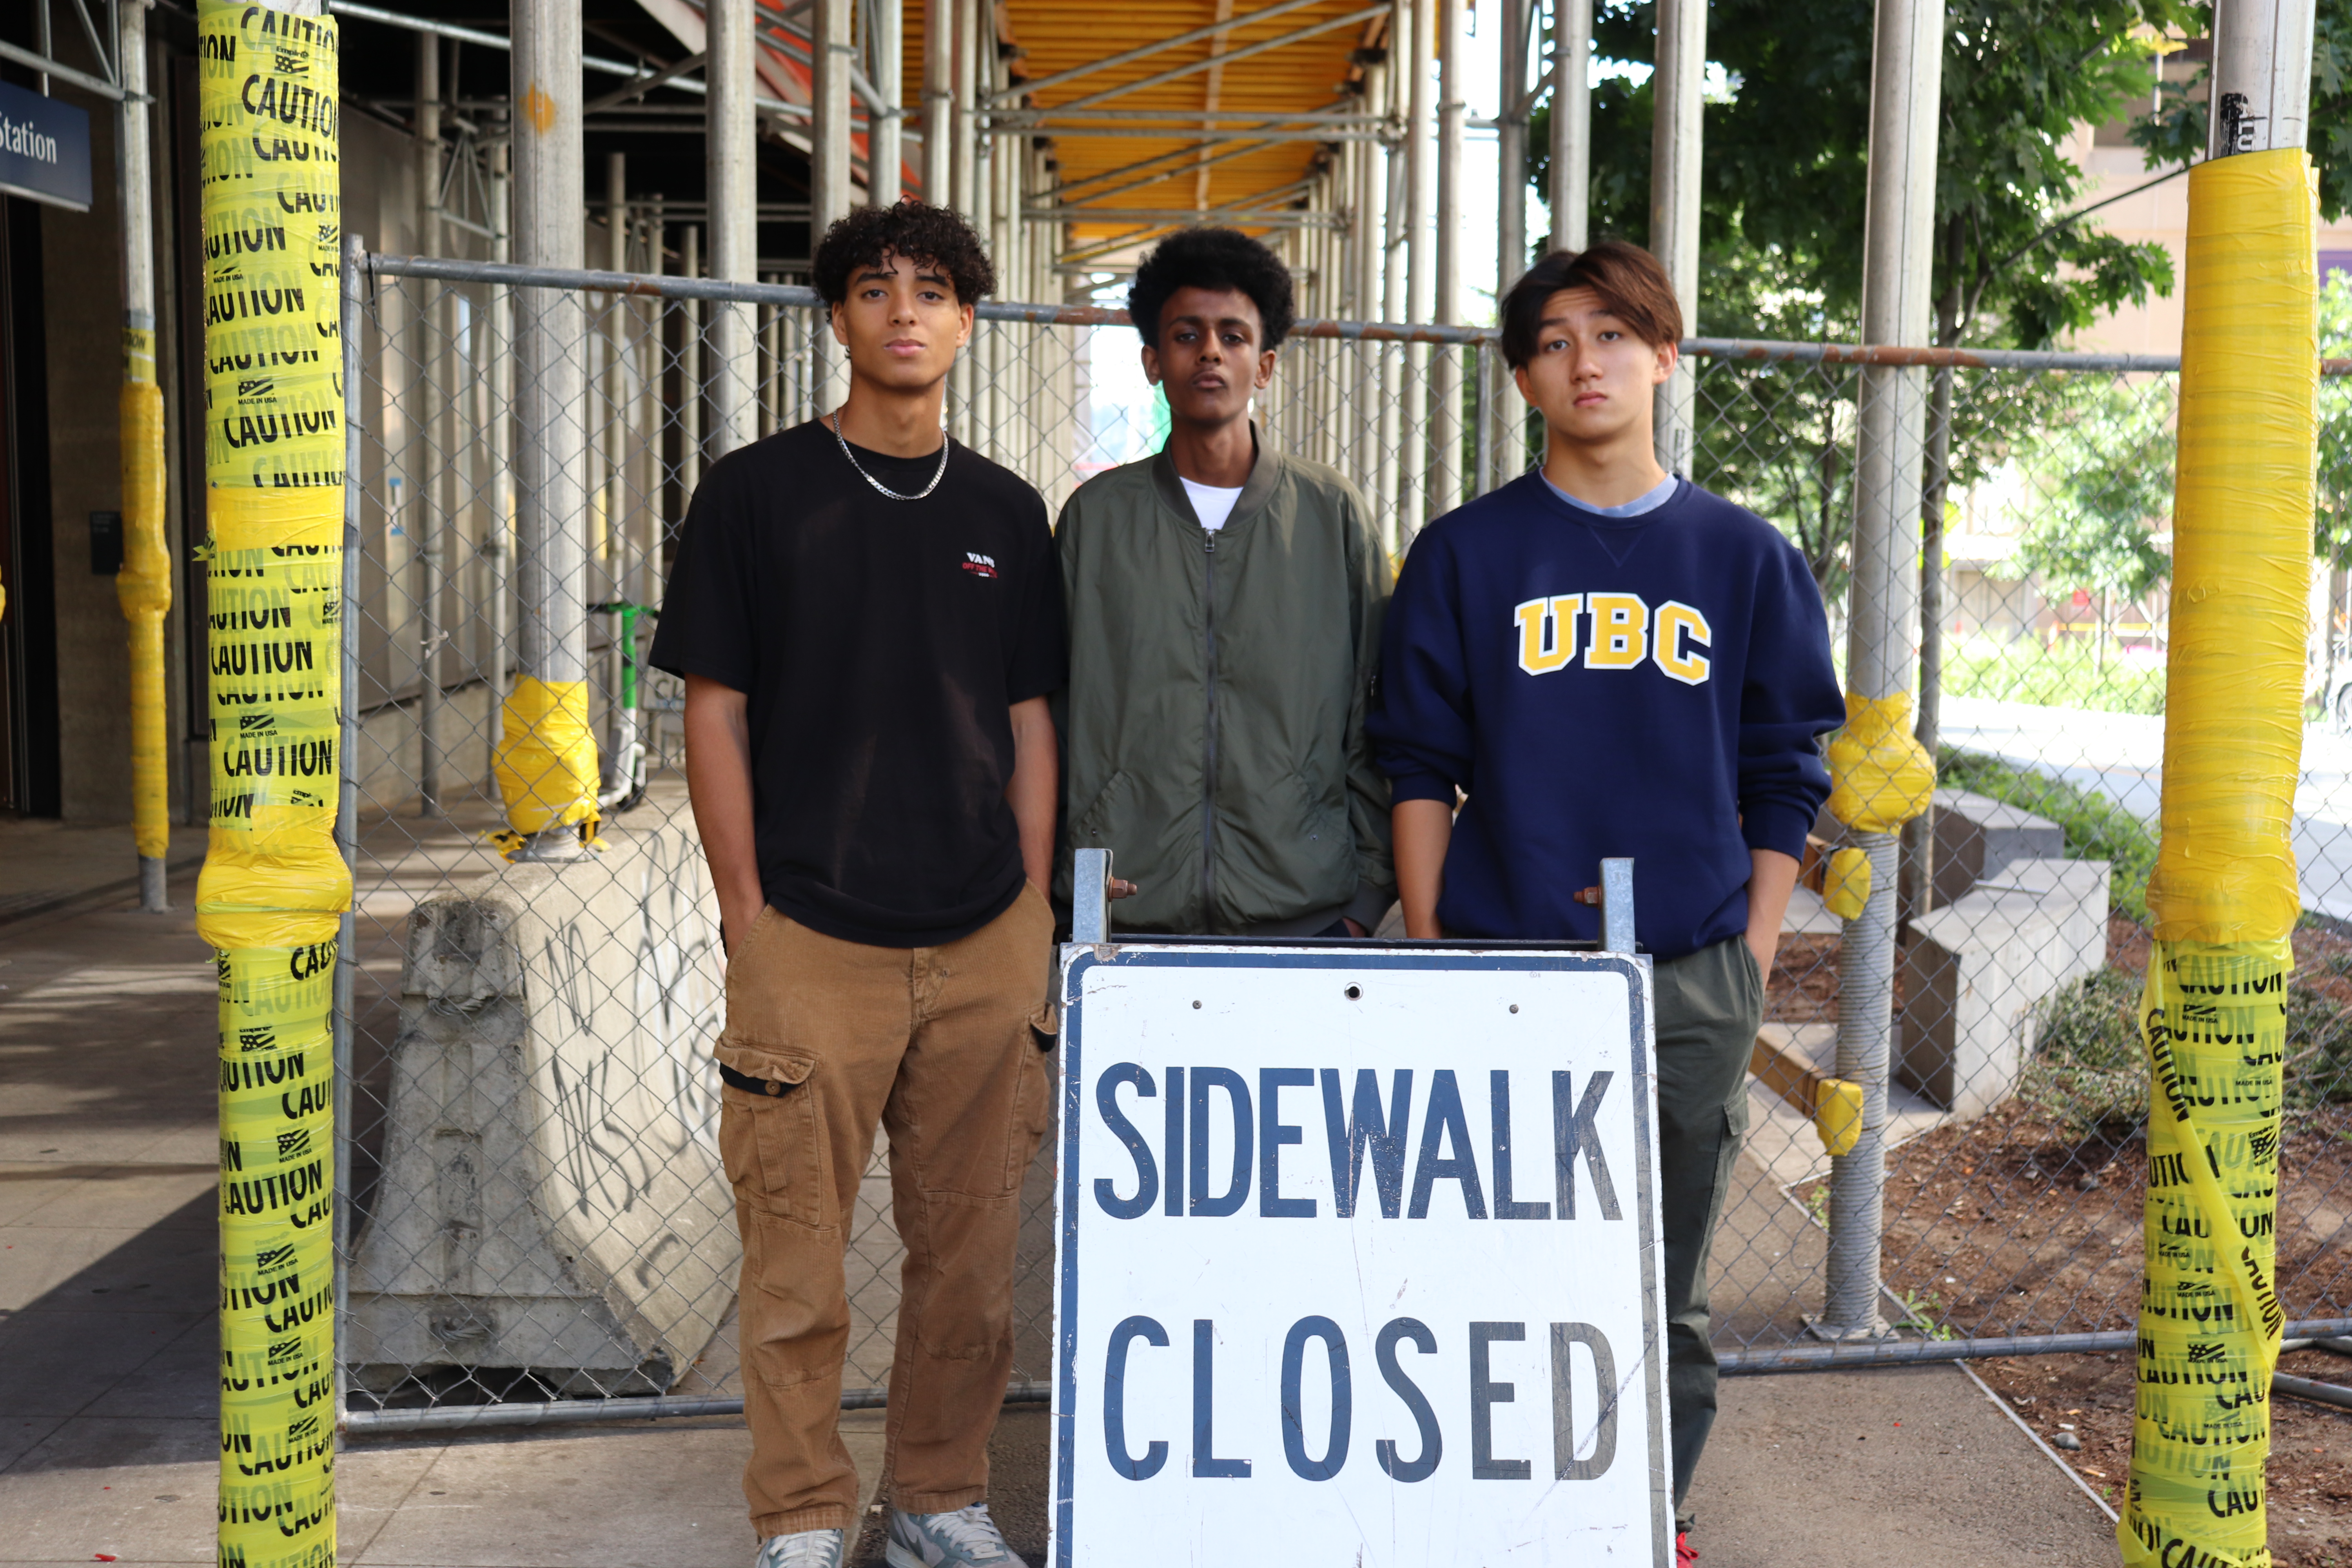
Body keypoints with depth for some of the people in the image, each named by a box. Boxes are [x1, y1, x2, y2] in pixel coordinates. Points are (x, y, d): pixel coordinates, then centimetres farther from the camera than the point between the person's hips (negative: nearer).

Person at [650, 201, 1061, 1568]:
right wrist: (748, 914, -6)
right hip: (808, 934, -3)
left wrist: (1033, 919, 6)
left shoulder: (1007, 513, 11)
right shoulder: (758, 492, 1)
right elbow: (715, 714, 0)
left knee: (972, 1246, 9)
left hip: (986, 943, 3)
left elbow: (1030, 726, 12)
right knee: (797, 1248, 3)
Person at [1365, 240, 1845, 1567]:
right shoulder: (1467, 554, 4)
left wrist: (1754, 959, 1)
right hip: (1502, 971, -1)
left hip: (1691, 979, 1)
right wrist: (1427, 950, -1)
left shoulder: (1746, 557, 7)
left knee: (1669, 1283, 10)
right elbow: (1423, 764, 5)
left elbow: (1785, 778, 8)